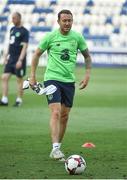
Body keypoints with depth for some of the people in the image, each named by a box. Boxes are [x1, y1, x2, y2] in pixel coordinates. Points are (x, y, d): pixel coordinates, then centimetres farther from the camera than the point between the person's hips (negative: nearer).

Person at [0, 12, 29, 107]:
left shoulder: (24, 31, -9)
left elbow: (25, 47, -14)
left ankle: (19, 100, 11)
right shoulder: (12, 29, 13)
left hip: (19, 59, -7)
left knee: (19, 79, 1)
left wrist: (20, 60, -20)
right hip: (10, 58, 7)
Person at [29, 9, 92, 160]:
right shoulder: (50, 37, -5)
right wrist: (32, 75, 2)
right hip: (52, 78, -4)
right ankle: (55, 148, -24)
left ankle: (57, 147, 20)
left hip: (69, 80, 4)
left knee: (64, 116, 8)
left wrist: (87, 74, 3)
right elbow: (37, 54, 6)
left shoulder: (77, 37, 3)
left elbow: (87, 56, 15)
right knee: (56, 112, -18)